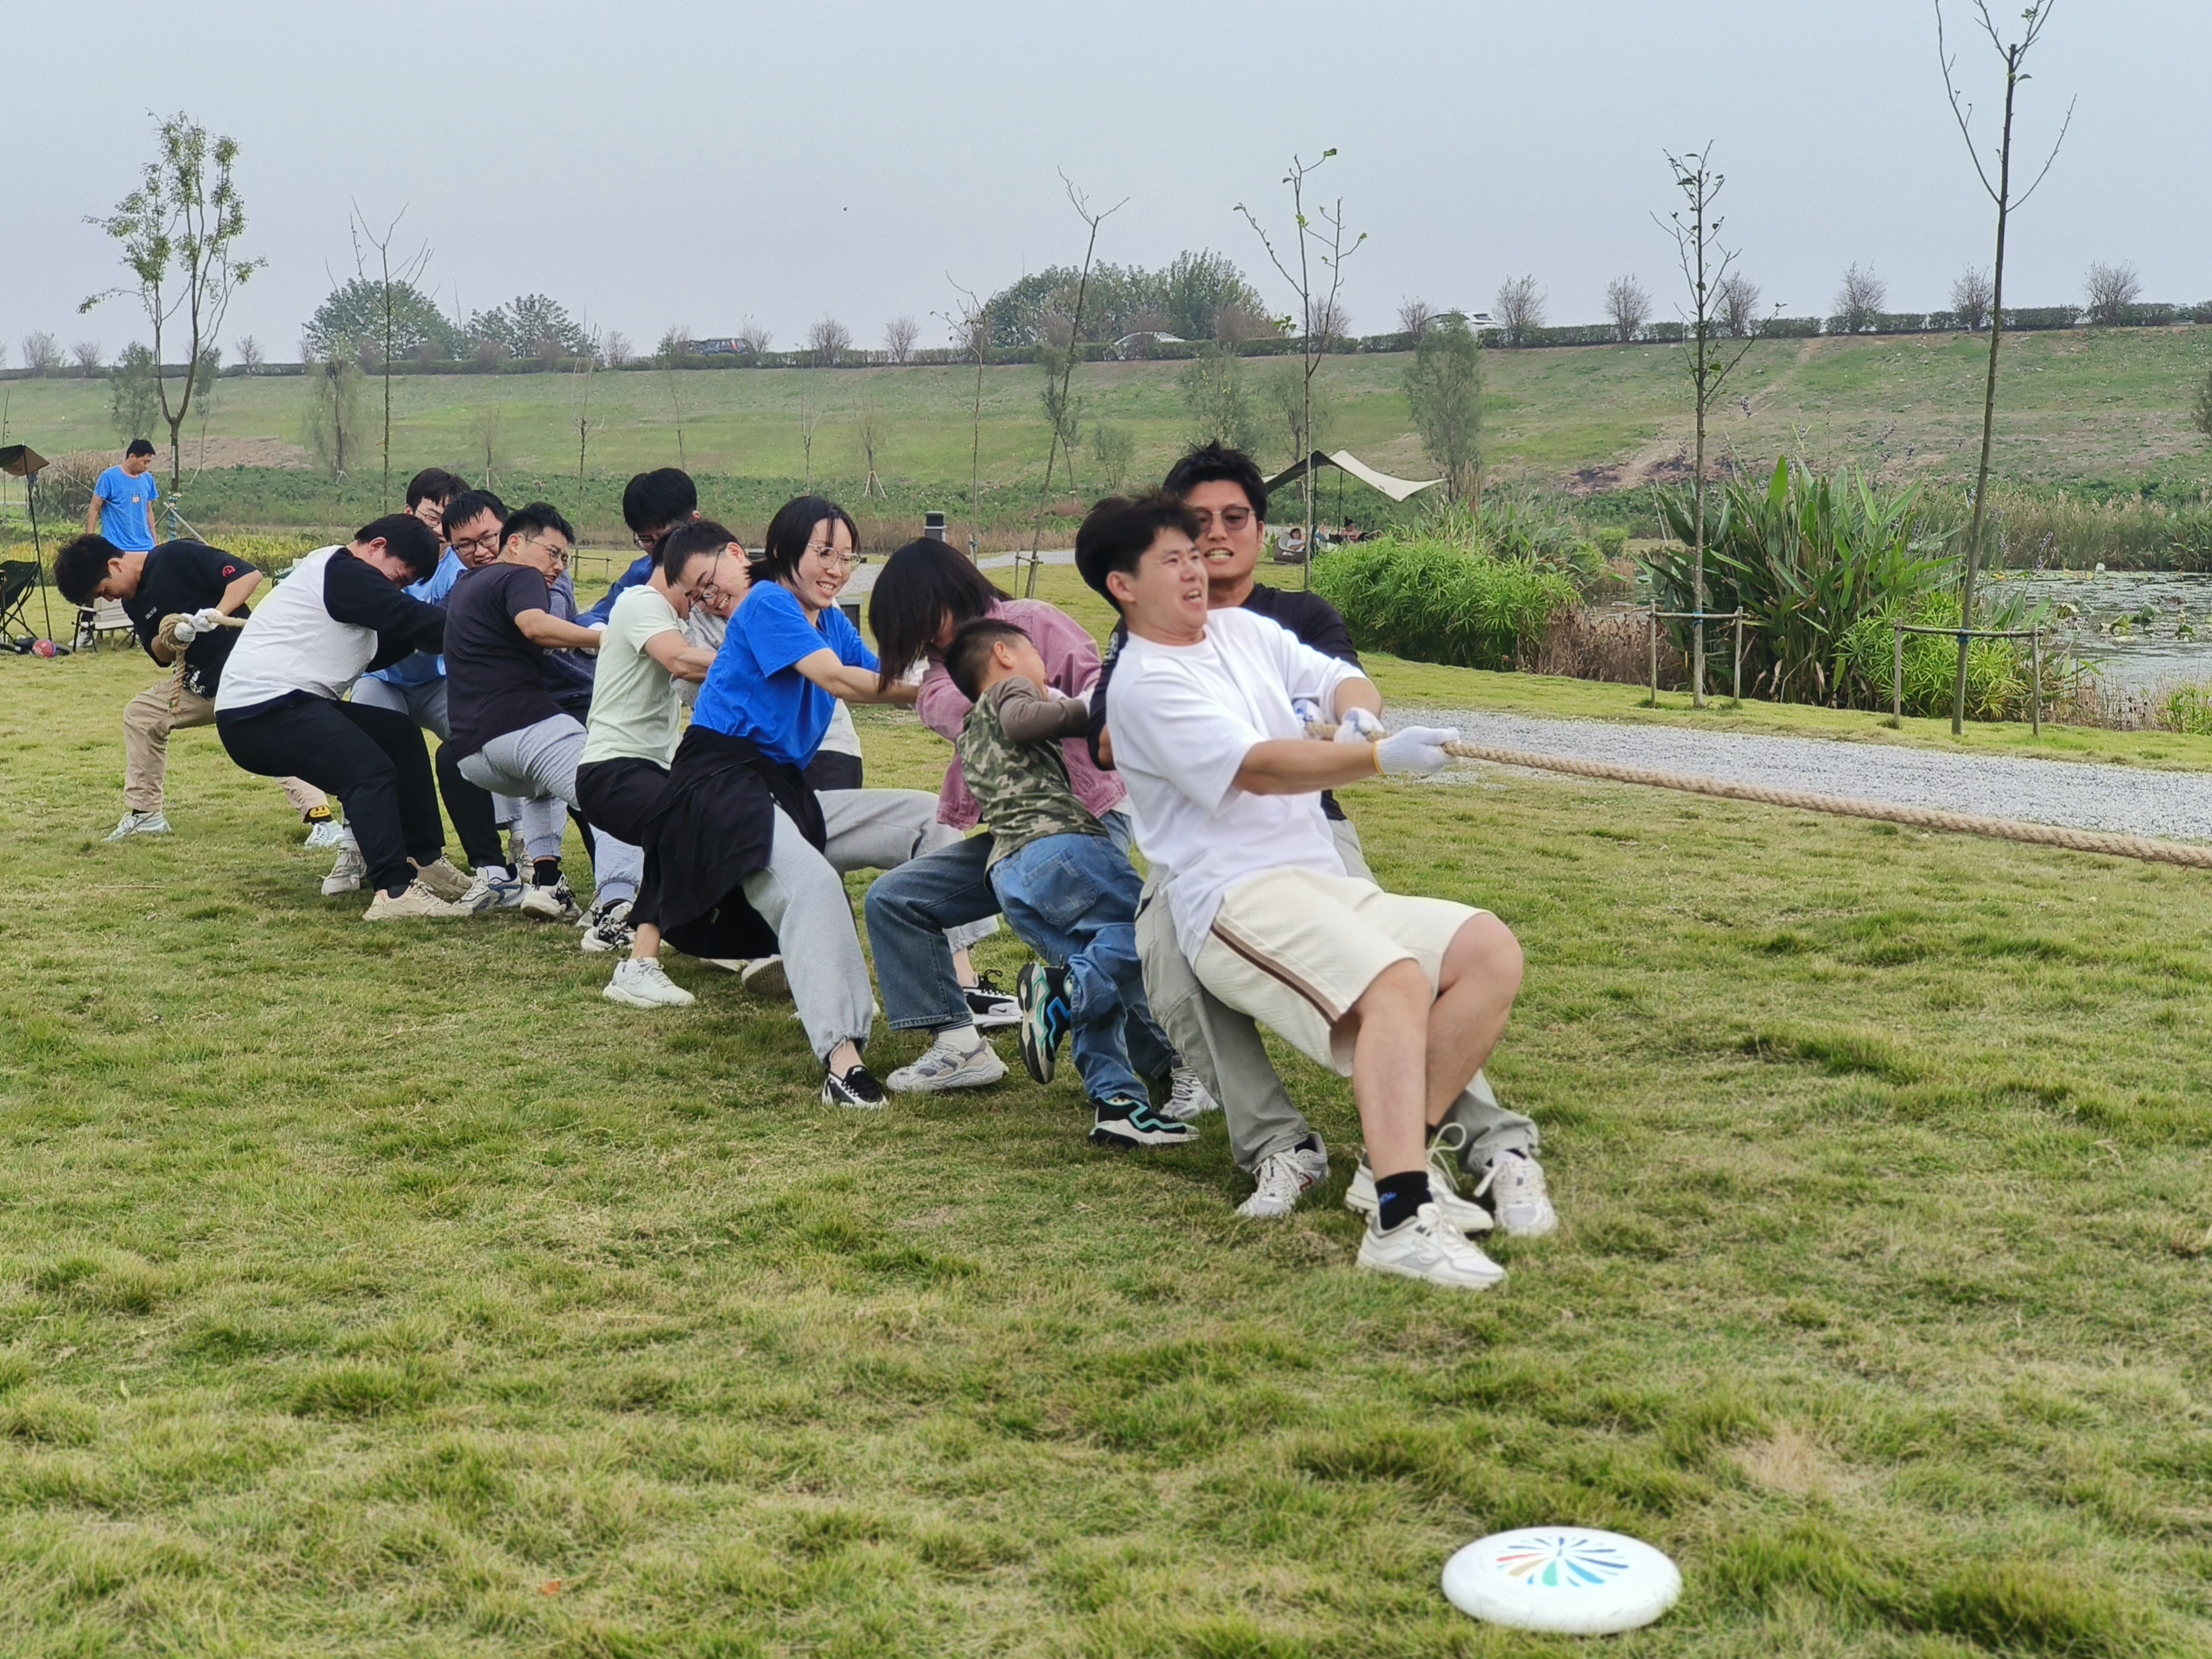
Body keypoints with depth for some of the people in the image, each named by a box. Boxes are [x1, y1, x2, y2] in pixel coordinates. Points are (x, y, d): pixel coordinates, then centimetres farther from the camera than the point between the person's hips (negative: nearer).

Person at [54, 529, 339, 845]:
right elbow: (162, 656, 9)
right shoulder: (133, 603, 10)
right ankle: (145, 813, 22)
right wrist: (169, 639, -13)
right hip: (198, 683, 9)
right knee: (140, 714, 13)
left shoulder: (179, 557, -14)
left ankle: (321, 818, -30)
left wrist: (218, 613, -31)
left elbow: (250, 574, -19)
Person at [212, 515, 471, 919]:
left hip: (283, 705, 11)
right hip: (262, 708, -11)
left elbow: (379, 652, 16)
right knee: (371, 771, -25)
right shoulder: (344, 573, -10)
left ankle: (426, 858, 15)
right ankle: (395, 892, -32)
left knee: (401, 735, 13)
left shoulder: (341, 577, 22)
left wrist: (423, 634, 3)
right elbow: (417, 621, -15)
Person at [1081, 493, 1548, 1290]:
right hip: (1239, 898, -9)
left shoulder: (1244, 630, 19)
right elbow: (1257, 768, -19)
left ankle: (1394, 1153, -11)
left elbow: (1340, 679, 16)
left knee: (1492, 951, -9)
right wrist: (1379, 757, -29)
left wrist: (1356, 712, -9)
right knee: (1399, 981, -32)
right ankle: (1400, 1218, -41)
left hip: (1328, 884, 9)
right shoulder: (1145, 683, -7)